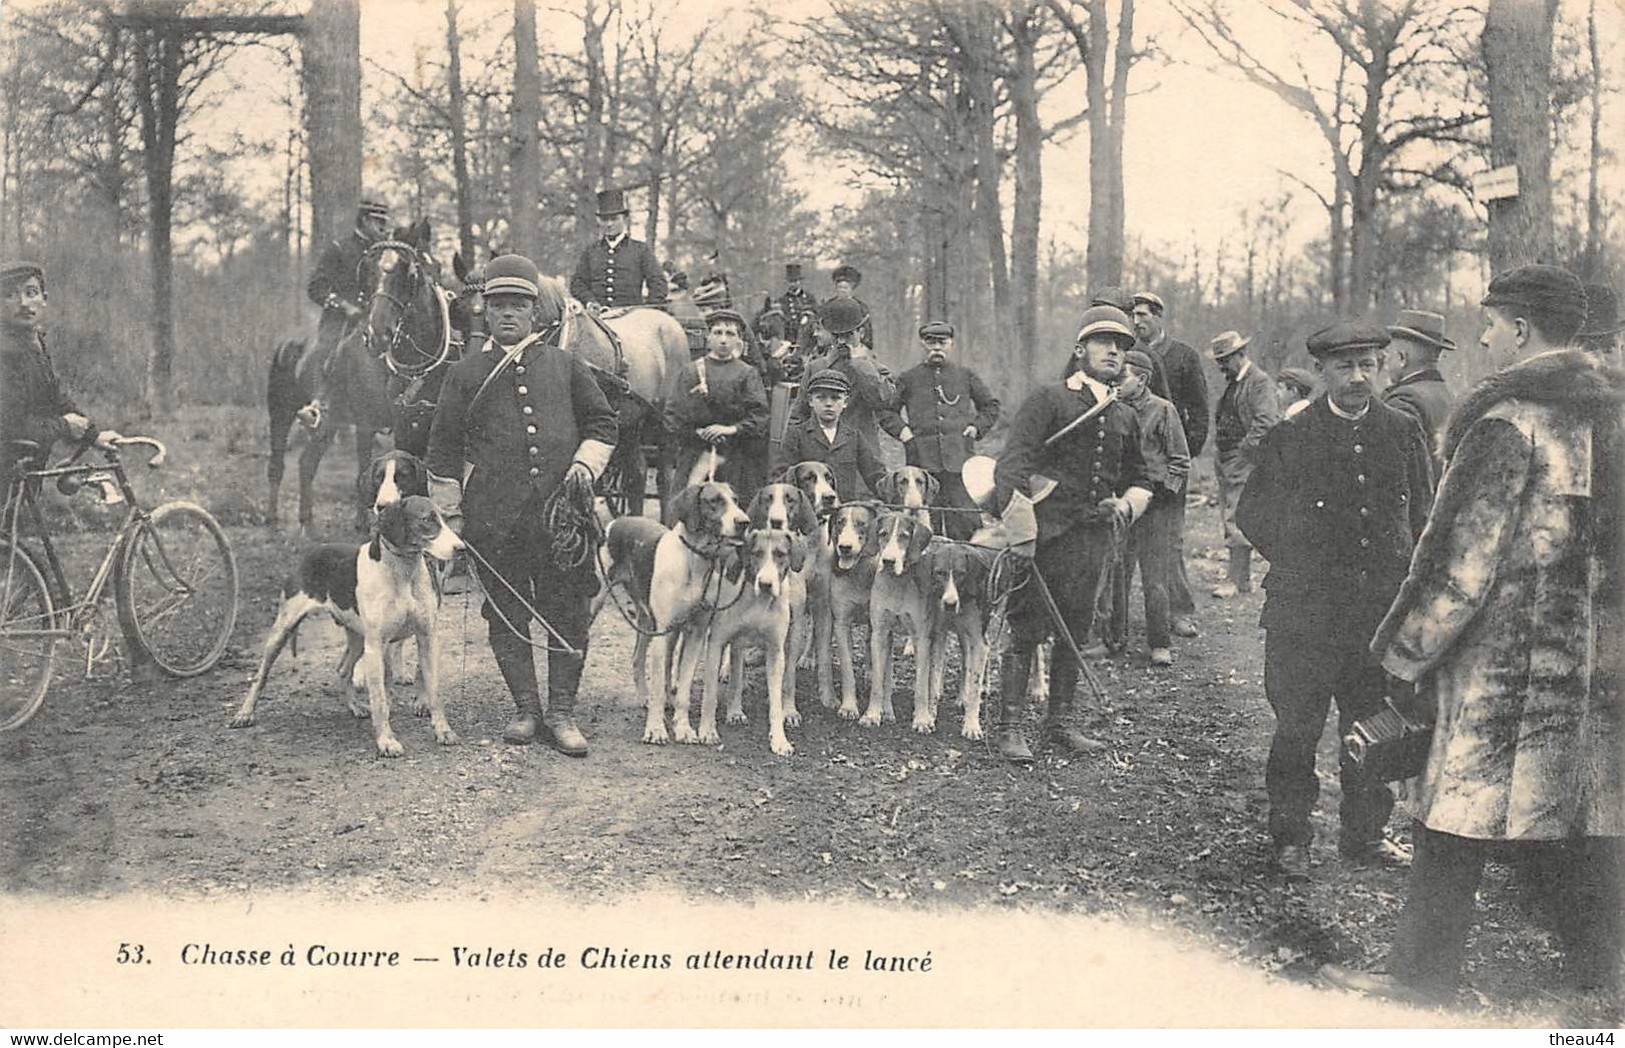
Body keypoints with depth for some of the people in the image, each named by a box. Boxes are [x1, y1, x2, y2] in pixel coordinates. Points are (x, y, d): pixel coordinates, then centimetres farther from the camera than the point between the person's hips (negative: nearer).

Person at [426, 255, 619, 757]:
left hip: (562, 509, 0)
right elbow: (443, 449, 11)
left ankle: (562, 711, 10)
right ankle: (527, 708, 17)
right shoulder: (467, 373, 10)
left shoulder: (566, 366, 12)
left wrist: (586, 462, -1)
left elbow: (602, 423, 18)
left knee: (568, 611, 0)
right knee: (507, 613, 5)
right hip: (493, 518, 0)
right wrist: (449, 516, 6)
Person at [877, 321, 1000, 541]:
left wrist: (977, 427, 7)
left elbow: (991, 406, 22)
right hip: (922, 461, 0)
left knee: (966, 519, -4)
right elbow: (887, 411, 17)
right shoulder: (908, 378, 11)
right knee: (925, 524, -1)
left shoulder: (966, 375, 12)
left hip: (959, 458, 0)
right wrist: (901, 430, 1)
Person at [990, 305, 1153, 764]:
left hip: (1092, 538, 6)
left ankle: (1060, 722, 24)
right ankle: (1008, 729, 2)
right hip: (1044, 534, -6)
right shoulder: (1048, 399, -4)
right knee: (1027, 631, -4)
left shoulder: (1125, 416, 15)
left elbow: (1141, 480, 28)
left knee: (1075, 633, 11)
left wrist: (1126, 504, 5)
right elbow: (1011, 465, -14)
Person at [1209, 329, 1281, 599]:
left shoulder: (1260, 382, -10)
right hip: (1226, 460, 9)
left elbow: (1266, 422, -19)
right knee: (1230, 519, 11)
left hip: (1245, 461, -9)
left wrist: (1244, 451, -18)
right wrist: (1219, 448, 12)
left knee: (1237, 520, -10)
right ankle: (1241, 576, 17)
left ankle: (1237, 580, -7)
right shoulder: (1232, 383, 19)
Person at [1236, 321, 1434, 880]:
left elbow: (1422, 514, 14)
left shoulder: (1404, 431, 6)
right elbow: (1253, 516, 2)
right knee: (1297, 728, 2)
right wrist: (1300, 563, -2)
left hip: (1383, 609, 3)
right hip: (1304, 612, -3)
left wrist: (1403, 578, 6)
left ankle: (1364, 833, 28)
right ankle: (1290, 839, 17)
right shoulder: (1289, 436, -4)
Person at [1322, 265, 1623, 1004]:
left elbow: (1462, 553, -16)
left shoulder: (1508, 420, -14)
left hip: (1507, 654, -7)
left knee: (1458, 813, 0)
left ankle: (1422, 974, 6)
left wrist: (1406, 645, -8)